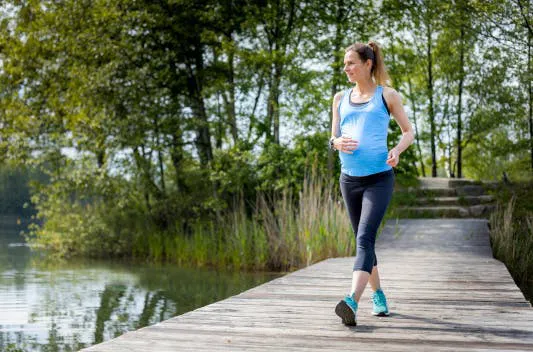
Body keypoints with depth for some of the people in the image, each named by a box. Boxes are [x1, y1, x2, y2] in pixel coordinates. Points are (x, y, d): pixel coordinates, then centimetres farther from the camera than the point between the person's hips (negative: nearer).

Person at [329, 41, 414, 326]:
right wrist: (337, 143, -11)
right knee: (363, 241, 12)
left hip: (379, 178, -5)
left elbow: (409, 132, 9)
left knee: (365, 239, -19)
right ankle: (378, 296, 29)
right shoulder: (340, 99, 14)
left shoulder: (387, 95, 4)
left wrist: (397, 150, -12)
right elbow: (333, 137, 14)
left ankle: (352, 302, -33)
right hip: (349, 178, 5)